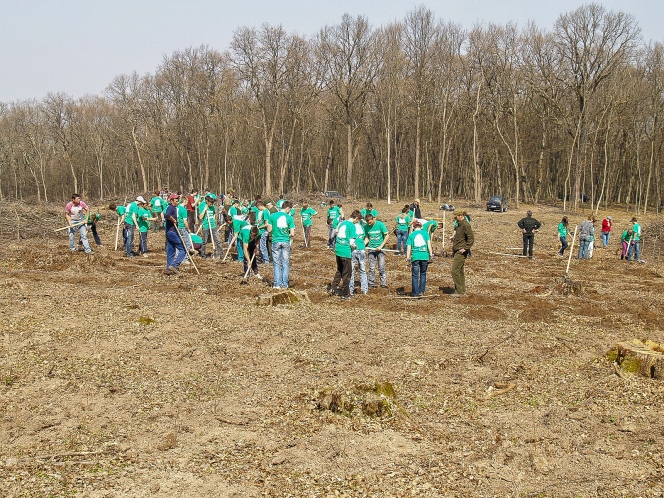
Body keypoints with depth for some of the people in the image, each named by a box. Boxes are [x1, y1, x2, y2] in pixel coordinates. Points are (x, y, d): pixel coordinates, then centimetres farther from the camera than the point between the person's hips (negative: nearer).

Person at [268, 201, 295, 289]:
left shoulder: (273, 216, -4)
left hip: (276, 241, 0)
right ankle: (284, 284, 11)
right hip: (286, 242, 0)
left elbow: (269, 230, -1)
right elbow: (292, 233, -7)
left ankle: (277, 284, 8)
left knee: (276, 263, 8)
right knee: (285, 263, 8)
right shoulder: (289, 217, -6)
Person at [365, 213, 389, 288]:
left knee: (381, 267, -5)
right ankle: (371, 283, 12)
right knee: (371, 268, 4)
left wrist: (381, 246, -13)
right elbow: (367, 238, 10)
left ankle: (383, 284, 1)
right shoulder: (366, 227, 0)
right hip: (371, 249, 3)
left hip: (380, 248, -3)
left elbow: (387, 235, -7)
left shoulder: (380, 224, -10)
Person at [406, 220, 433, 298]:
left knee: (415, 275, 6)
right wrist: (431, 254, 3)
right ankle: (421, 291, 11)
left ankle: (415, 293, 7)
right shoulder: (425, 233, 8)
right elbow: (429, 244, 1)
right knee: (423, 274, 14)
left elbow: (408, 247, 3)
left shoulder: (411, 235, 7)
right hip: (425, 256, 1)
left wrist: (408, 259, 5)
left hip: (415, 256, -1)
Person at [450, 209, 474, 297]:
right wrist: (453, 248, 20)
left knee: (455, 271, -11)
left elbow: (471, 238, -23)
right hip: (457, 251, 10)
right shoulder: (460, 224, 15)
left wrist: (465, 248, -22)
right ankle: (462, 291, 19)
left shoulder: (466, 225, -16)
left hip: (461, 252, -10)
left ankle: (459, 292, -7)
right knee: (460, 271, 13)